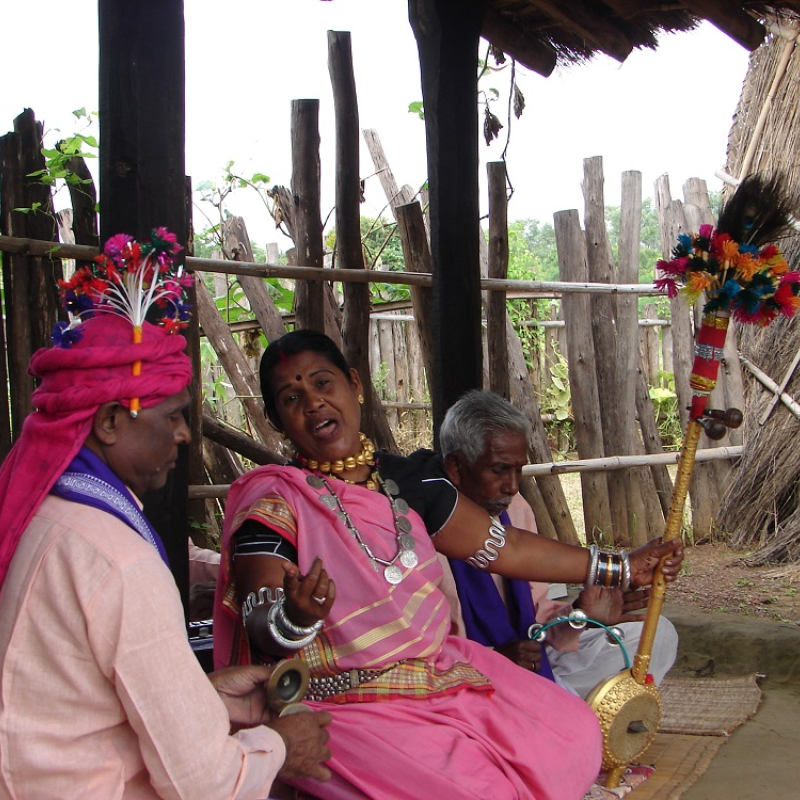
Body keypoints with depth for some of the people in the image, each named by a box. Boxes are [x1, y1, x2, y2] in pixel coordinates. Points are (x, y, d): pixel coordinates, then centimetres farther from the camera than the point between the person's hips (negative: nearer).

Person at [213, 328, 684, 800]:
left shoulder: (407, 480, 5)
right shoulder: (273, 504, -11)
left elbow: (504, 548, 13)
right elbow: (262, 633, -19)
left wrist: (620, 568, 17)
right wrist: (296, 618, -44)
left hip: (442, 672, 6)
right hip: (346, 707, -6)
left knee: (577, 734, -4)